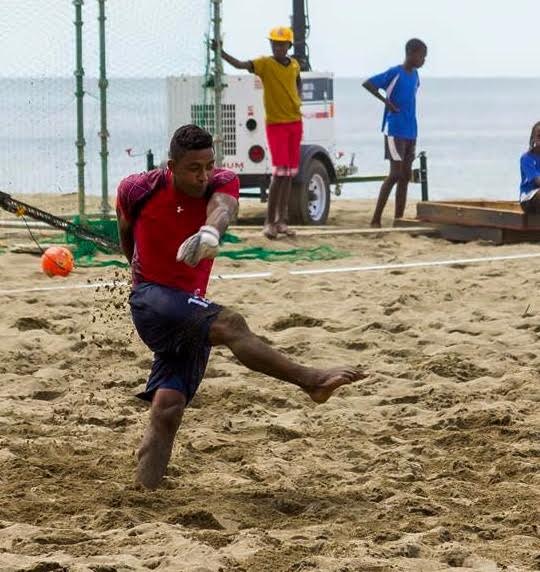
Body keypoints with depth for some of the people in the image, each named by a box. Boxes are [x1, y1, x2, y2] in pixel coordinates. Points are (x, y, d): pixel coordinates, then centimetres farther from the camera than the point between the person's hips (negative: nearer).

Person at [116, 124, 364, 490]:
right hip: (151, 299, -3)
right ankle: (310, 380, -34)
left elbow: (223, 206, -34)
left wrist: (211, 231, -58)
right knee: (230, 324, -29)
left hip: (189, 305, 3)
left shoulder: (222, 184, -8)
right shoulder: (138, 191, -9)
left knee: (168, 410, -4)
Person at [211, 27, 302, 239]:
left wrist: (298, 100, 13)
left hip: (295, 123, 6)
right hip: (276, 124, -6)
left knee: (289, 174, 8)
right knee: (280, 172, -13)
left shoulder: (294, 65, 7)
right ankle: (269, 222, -8)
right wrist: (221, 53, -43)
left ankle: (282, 220, 15)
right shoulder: (265, 64, -10)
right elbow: (240, 65, -27)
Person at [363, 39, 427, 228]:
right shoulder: (394, 73, -11)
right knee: (396, 174, -11)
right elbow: (367, 83, -14)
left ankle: (399, 219, 9)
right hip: (395, 132, -8)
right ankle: (375, 220, -7)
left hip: (410, 132, 8)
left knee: (405, 176, 6)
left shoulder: (414, 75, 11)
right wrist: (386, 101, -14)